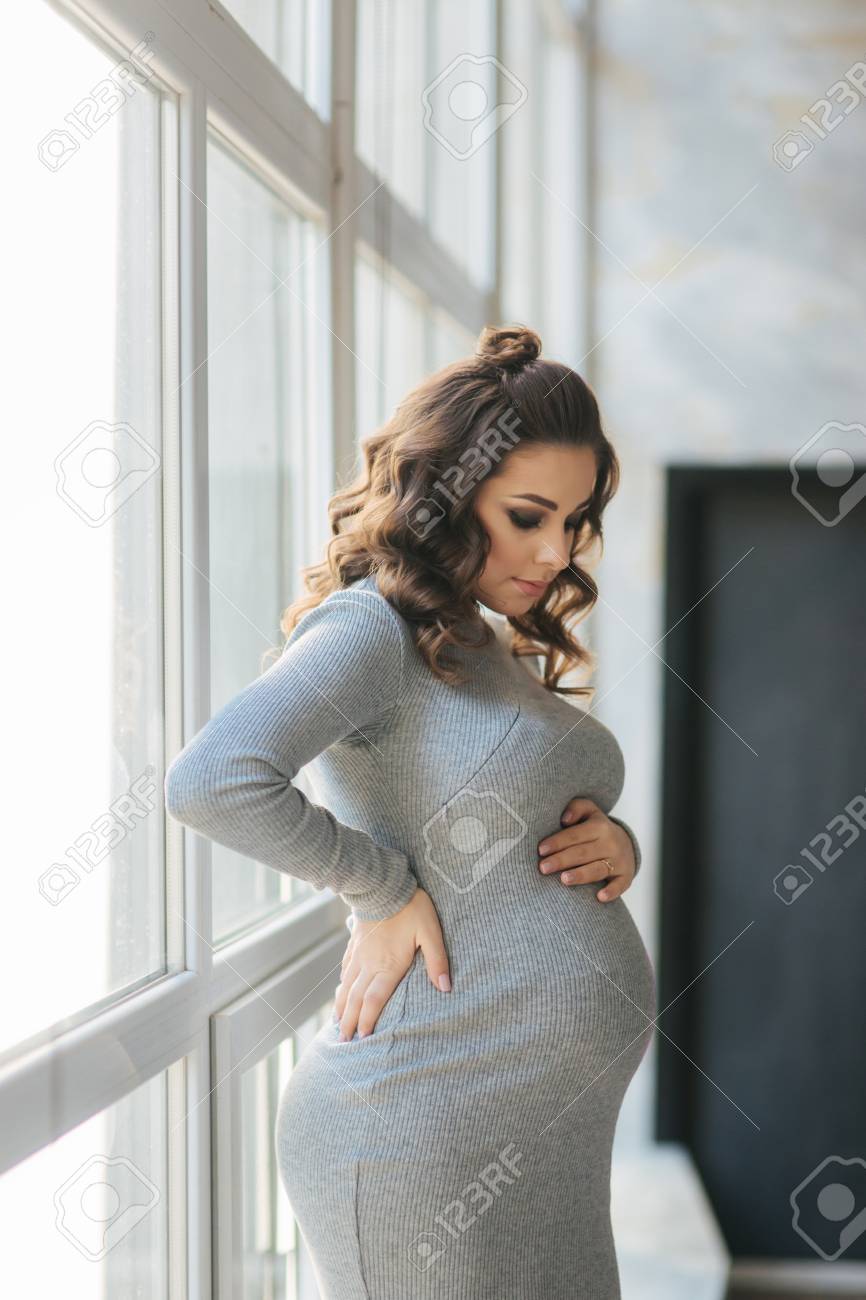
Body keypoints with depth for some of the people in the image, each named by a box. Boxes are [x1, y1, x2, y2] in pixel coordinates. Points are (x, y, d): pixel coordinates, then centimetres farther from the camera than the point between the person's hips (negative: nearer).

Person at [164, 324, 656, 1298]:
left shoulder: (502, 653, 13)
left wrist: (616, 846, 0)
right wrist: (387, 889, -18)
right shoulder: (373, 628, -14)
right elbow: (211, 782, -30)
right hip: (427, 1135, -9)